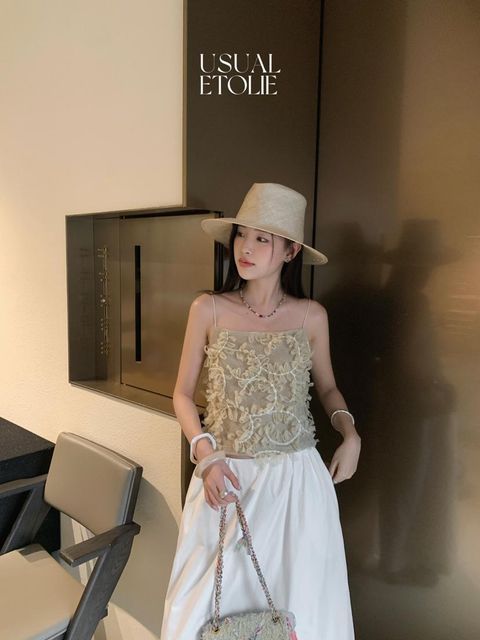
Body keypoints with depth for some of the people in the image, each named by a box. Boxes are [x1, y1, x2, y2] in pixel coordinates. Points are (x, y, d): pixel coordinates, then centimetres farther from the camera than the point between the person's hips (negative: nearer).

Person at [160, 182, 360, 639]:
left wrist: (349, 432, -5)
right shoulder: (208, 310, -7)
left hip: (296, 480, 1)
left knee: (300, 603, 13)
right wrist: (207, 455, -11)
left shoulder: (311, 316, -3)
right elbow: (183, 394, 1)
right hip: (226, 476, 0)